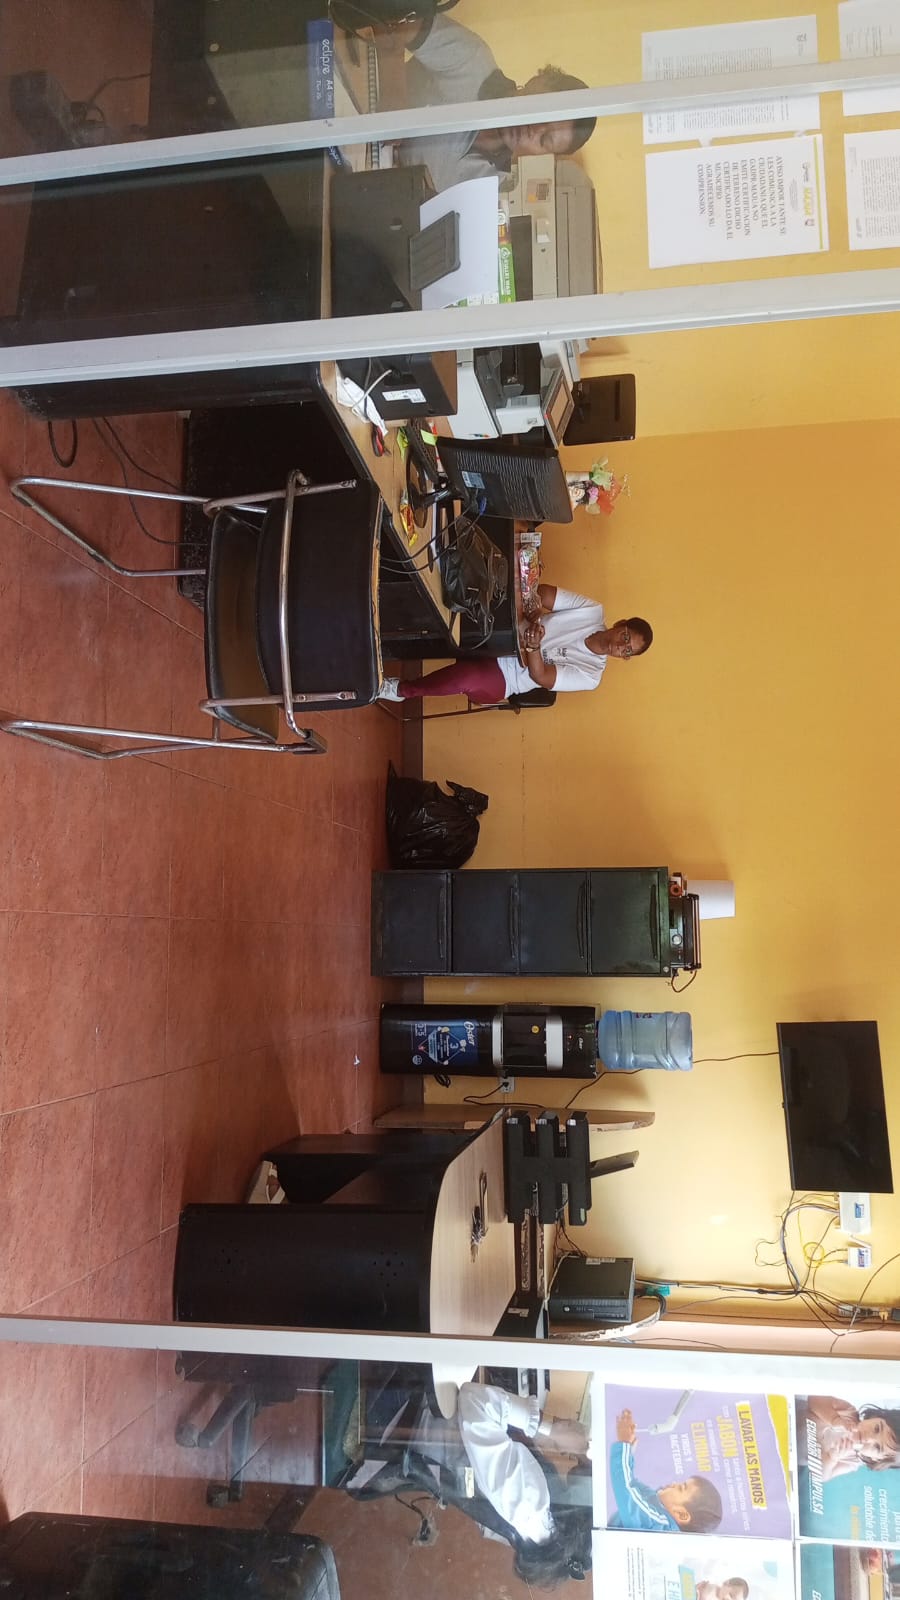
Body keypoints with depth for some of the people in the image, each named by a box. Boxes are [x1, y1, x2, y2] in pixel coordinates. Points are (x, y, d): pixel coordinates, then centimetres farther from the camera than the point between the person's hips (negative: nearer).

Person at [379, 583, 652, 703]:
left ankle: (402, 690, -15)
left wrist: (533, 646, -37)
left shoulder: (590, 675, -8)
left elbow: (539, 676, -19)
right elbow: (542, 593, -6)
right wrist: (532, 616, -24)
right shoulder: (592, 610, -3)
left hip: (499, 679, -3)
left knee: (468, 677, -38)